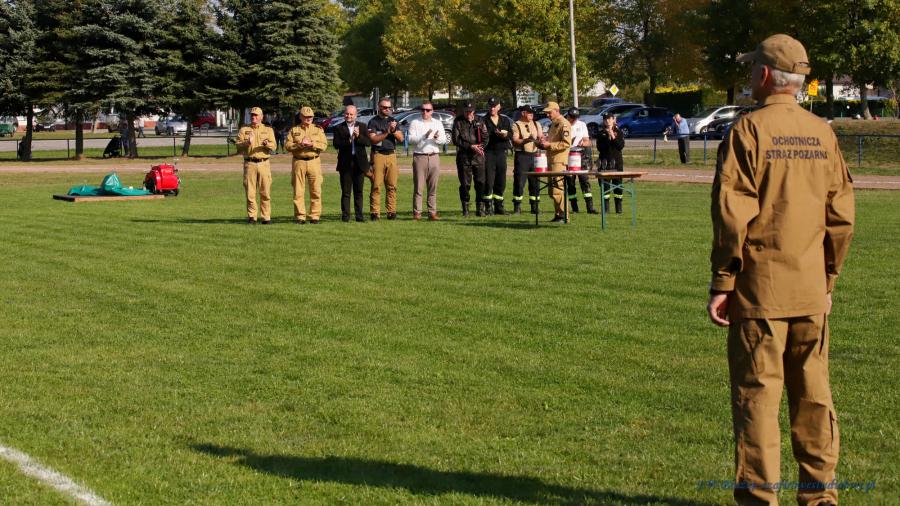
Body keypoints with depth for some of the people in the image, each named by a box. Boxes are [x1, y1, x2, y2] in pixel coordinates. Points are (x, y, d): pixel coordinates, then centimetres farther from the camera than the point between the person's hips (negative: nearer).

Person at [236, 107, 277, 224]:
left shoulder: (268, 130, 13)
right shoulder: (244, 130, 10)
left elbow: (273, 146, 2)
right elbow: (238, 145, 0)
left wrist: (267, 144, -20)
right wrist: (248, 142, -18)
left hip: (264, 163, 0)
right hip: (249, 163, 0)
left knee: (265, 192, -2)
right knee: (250, 192, -2)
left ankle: (266, 217, 2)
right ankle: (251, 216, 5)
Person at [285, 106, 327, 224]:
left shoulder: (318, 129, 10)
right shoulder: (294, 130, 9)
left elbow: (324, 145, -1)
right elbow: (287, 145, 0)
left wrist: (311, 144, -14)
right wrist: (299, 145, -14)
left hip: (314, 162, 0)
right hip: (299, 162, 0)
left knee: (316, 191, -2)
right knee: (298, 191, 0)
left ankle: (315, 216, 3)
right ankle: (300, 217, 4)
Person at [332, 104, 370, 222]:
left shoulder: (362, 126, 8)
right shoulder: (339, 128, 3)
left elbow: (367, 142, -2)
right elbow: (336, 144, -8)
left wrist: (358, 136, -18)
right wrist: (348, 140, -19)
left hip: (359, 162, 1)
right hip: (345, 163, -1)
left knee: (358, 191, 6)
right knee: (345, 191, 1)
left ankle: (359, 215, 10)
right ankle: (345, 215, 3)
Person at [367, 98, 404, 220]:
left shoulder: (393, 121, 17)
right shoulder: (373, 122, 3)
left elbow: (401, 138, 11)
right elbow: (373, 139, -9)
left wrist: (394, 130, -7)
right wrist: (387, 132, -15)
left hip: (391, 155, 4)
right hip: (378, 155, -4)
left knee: (392, 186, -1)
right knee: (376, 186, -8)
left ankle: (392, 211, 1)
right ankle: (375, 212, -8)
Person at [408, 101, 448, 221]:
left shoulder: (438, 123, 15)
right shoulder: (415, 123, 6)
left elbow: (444, 140, 7)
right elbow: (411, 139, -8)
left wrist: (437, 138, -15)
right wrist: (424, 136, -22)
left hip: (434, 157, 3)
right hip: (419, 157, -3)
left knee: (433, 187, 3)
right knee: (418, 186, -5)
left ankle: (432, 212, 6)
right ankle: (417, 213, -3)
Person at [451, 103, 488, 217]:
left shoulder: (479, 121, 10)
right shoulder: (458, 122, 3)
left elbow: (485, 137, 6)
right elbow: (456, 140, -5)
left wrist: (480, 147, -14)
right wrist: (471, 146, -14)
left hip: (478, 156, 1)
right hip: (463, 156, -1)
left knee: (481, 182, -3)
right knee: (465, 183, 0)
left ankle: (480, 208, 2)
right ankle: (465, 208, 8)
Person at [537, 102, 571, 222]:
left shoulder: (564, 124, -10)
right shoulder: (553, 124, 21)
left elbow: (566, 143, -19)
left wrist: (549, 145, -18)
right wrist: (545, 140, 13)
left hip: (559, 161, -10)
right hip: (551, 161, 10)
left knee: (557, 189, -13)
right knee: (552, 191, 11)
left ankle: (563, 215, -11)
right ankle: (557, 214, 16)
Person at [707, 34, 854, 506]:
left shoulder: (748, 130, -9)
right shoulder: (823, 133, 7)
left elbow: (733, 215, -12)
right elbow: (841, 215, 9)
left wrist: (721, 283, -8)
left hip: (760, 287, -5)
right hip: (812, 289, 5)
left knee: (756, 393, 0)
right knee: (813, 393, 11)